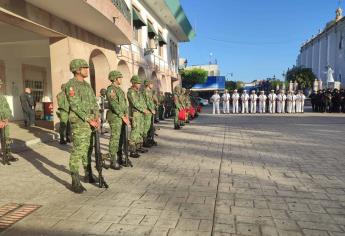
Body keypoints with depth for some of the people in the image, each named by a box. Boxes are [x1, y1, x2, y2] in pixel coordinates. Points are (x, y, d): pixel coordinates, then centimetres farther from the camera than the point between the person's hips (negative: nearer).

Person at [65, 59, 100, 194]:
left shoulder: (87, 85, 15)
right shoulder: (71, 84, -11)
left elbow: (94, 102, 10)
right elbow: (75, 106, -18)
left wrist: (97, 117, -6)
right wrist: (89, 120, -20)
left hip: (90, 121, 8)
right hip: (79, 122, -8)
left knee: (88, 149, 16)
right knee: (78, 151, -8)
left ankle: (88, 175, 30)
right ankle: (75, 183, -2)